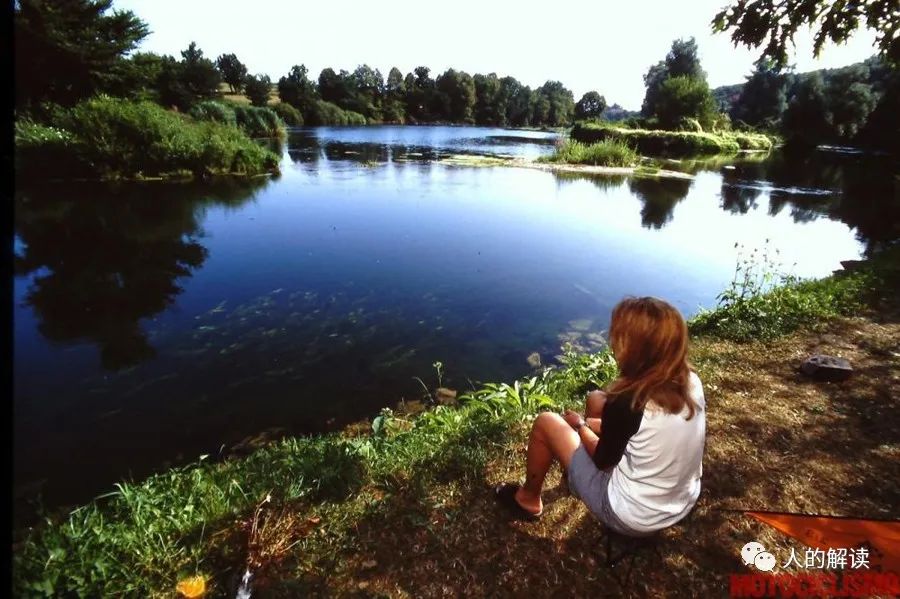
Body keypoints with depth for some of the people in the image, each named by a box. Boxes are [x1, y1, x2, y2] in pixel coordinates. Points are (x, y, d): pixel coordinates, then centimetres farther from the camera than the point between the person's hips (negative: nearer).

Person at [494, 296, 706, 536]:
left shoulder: (627, 402, -32)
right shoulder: (692, 381, -11)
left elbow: (603, 461, -13)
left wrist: (580, 425, 4)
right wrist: (593, 425, 8)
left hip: (631, 518, -7)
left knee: (546, 422, 1)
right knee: (596, 400, 15)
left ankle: (528, 500, 25)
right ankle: (576, 467, 41)